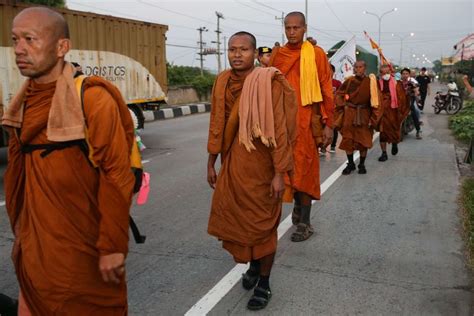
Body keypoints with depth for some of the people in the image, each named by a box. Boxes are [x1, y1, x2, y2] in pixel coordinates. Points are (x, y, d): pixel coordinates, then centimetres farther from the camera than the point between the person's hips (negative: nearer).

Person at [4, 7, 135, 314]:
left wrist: (112, 246, -18)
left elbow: (117, 176, -19)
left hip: (82, 248, -6)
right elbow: (17, 173, 11)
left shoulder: (92, 98, -18)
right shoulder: (23, 103, 5)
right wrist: (20, 232, 12)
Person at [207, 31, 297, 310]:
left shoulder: (269, 83, -15)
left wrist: (279, 173, -16)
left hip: (260, 164, -5)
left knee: (262, 223, 7)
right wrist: (211, 162, 10)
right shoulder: (222, 82, 2)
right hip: (232, 163, 6)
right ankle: (253, 265, 43)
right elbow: (217, 124, 8)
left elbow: (279, 129, -15)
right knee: (237, 217, 16)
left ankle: (264, 283, 26)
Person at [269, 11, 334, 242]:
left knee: (305, 170, 1)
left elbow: (326, 91, -2)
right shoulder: (276, 55, 8)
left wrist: (328, 125, -6)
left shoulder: (316, 54, -2)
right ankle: (298, 206, 35)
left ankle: (304, 223, 10)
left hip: (307, 121, -3)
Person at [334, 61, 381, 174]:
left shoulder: (370, 82, -5)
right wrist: (343, 105, -2)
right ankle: (350, 164, 17)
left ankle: (362, 164, 19)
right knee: (348, 139, 3)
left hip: (364, 115, -1)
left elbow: (375, 101, -5)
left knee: (364, 140, 5)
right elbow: (339, 94, 10)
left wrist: (373, 119, -9)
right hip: (349, 114, 1)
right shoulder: (349, 81, -2)